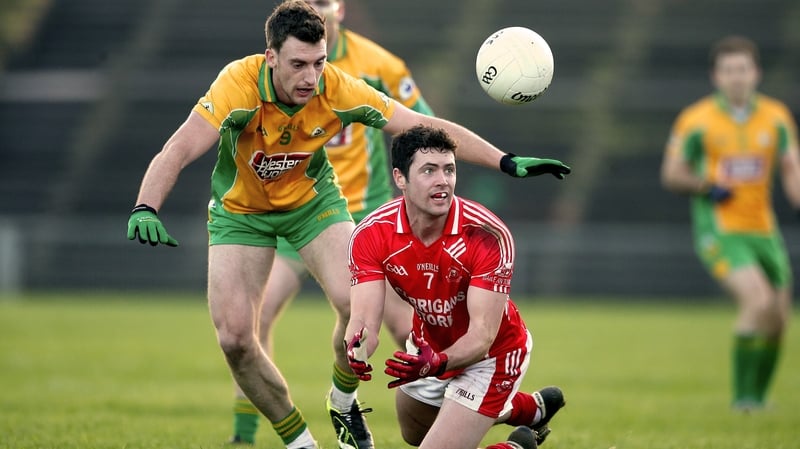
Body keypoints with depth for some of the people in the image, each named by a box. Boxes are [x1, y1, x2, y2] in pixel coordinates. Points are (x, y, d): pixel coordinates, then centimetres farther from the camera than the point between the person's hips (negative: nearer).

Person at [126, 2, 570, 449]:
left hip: (312, 200, 1)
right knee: (234, 337, -13)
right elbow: (179, 150, -39)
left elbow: (427, 127, -20)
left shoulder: (338, 90, -26)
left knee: (357, 305, -20)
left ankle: (344, 404, 10)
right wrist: (145, 209, -57)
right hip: (239, 210, -1)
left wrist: (507, 162, -25)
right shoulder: (241, 84, -33)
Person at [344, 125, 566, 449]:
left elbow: (483, 332, -36)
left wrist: (440, 362, -56)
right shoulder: (371, 234, -24)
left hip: (489, 354, -6)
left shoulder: (487, 235, -34)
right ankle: (533, 409, 53)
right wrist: (358, 349, -52)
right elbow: (365, 319, -28)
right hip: (429, 347, 6)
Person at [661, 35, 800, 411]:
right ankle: (742, 395, -13)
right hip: (719, 233, -5)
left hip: (763, 231, 5)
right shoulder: (697, 120, -5)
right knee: (759, 301, -25)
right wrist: (706, 186, -16)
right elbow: (671, 174, 2)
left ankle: (757, 397, 27)